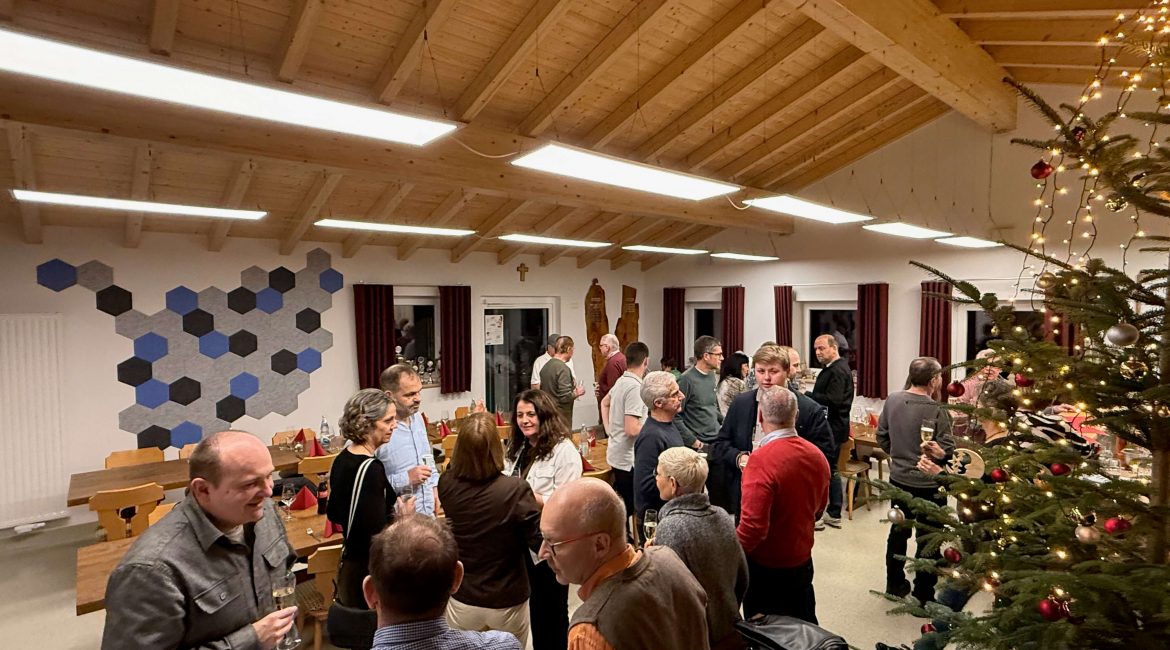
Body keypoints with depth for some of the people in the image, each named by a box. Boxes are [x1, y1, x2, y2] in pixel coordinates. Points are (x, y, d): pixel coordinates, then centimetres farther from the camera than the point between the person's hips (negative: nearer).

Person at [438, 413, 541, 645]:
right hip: (506, 603, -2)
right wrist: (539, 506, -4)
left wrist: (470, 433, 5)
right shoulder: (516, 489, -27)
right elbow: (539, 544, -19)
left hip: (462, 601, 2)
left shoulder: (446, 485, -16)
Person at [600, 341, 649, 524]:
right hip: (628, 458, -9)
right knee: (629, 508, 0)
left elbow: (604, 403, 26)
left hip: (616, 453, 9)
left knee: (620, 504, 19)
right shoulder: (636, 387, -20)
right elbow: (632, 429, -25)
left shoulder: (621, 381, 7)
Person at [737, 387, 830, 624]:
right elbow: (818, 509, 10)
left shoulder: (762, 460, -28)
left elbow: (753, 525, -28)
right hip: (802, 560, 6)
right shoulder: (817, 455, -6)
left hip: (765, 566, -6)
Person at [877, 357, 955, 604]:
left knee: (898, 530, 20)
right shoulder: (937, 410, -22)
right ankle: (923, 596, 19)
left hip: (898, 479, 6)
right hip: (928, 485, -5)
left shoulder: (892, 400, -5)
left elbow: (882, 436, 5)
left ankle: (895, 584, 32)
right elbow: (948, 451, -19)